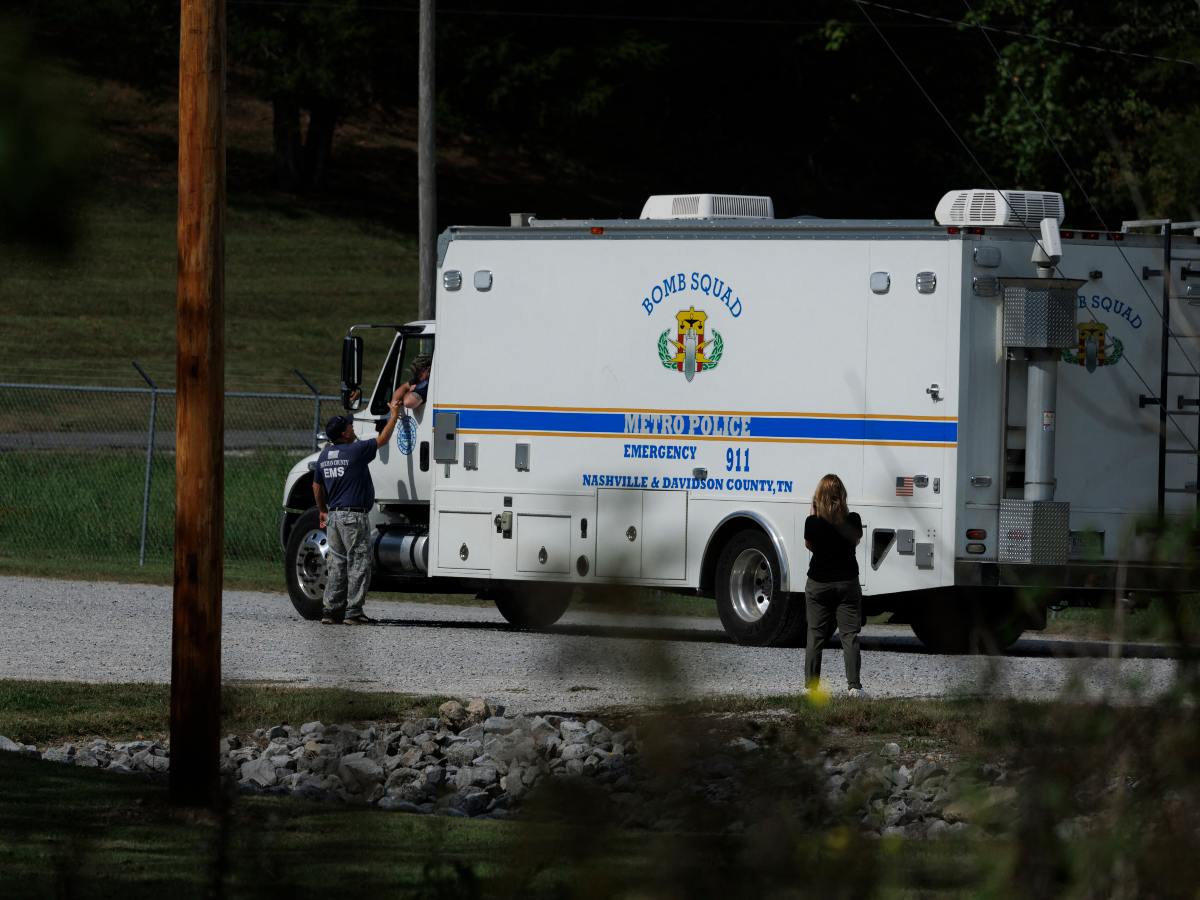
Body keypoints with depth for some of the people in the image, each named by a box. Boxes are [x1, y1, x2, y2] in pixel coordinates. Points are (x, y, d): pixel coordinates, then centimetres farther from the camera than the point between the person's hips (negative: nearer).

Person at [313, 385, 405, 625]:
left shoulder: (325, 455, 10)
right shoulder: (355, 451, -12)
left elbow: (317, 487, 18)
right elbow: (383, 439, -3)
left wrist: (323, 511, 29)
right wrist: (394, 415, 9)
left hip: (334, 516, 8)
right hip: (354, 516, -8)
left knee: (337, 564, 12)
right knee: (358, 564, -2)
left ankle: (331, 610, 11)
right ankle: (353, 612, -5)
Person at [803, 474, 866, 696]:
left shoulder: (813, 522, -12)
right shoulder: (852, 520, -9)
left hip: (818, 584, 0)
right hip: (847, 583, 0)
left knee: (816, 636, 8)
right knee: (850, 635, 2)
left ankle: (811, 685, 8)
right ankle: (853, 685, -6)